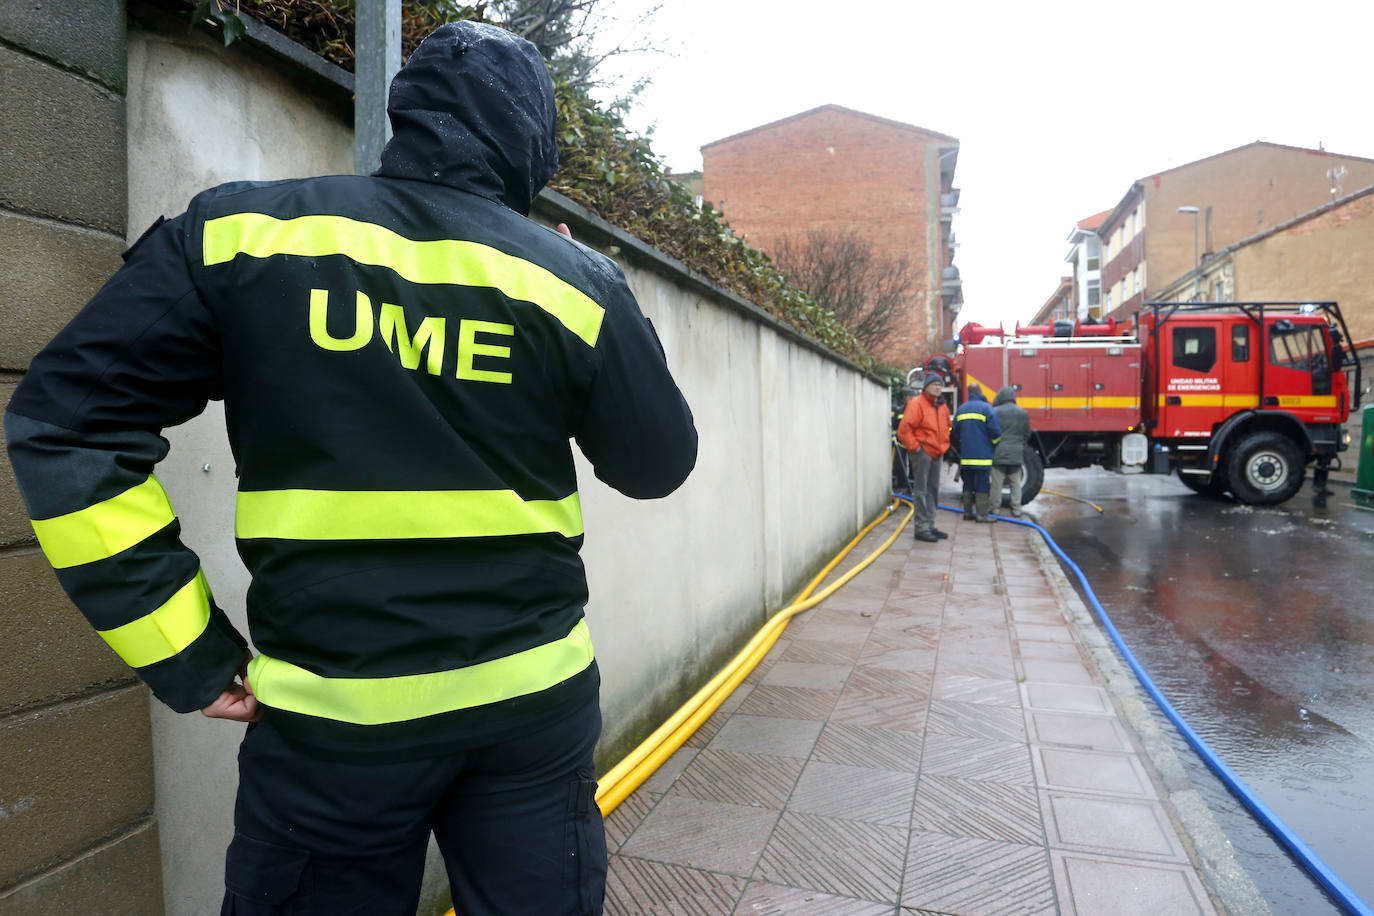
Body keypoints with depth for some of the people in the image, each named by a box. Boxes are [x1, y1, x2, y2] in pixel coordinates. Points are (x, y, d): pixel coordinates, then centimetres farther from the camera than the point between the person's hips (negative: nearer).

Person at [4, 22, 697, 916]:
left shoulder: (240, 230, -3)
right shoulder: (576, 280, -4)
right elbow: (659, 464, 5)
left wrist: (187, 656, -4)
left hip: (330, 711, 0)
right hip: (532, 701, 1)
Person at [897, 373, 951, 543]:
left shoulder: (942, 407, 15)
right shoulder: (916, 404, -12)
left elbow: (946, 428, 30)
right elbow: (904, 430, -18)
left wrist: (944, 445, 17)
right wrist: (915, 446, -16)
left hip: (936, 453, 9)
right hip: (922, 453, -9)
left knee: (933, 490, 13)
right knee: (921, 491, -6)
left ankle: (930, 525, 22)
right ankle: (921, 528, -3)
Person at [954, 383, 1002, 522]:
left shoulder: (961, 409, 9)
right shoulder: (986, 408, -8)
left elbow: (956, 430, 13)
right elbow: (995, 431, -11)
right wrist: (995, 444, 7)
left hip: (965, 455, 5)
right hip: (982, 455, -5)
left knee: (968, 485, 11)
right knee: (982, 485, -2)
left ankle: (967, 512, 13)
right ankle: (982, 514, -3)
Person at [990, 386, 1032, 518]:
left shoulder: (995, 412, -8)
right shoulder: (1023, 413, 6)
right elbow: (1027, 435, 13)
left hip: (998, 454, -4)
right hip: (1016, 455, 4)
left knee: (996, 483, 2)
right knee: (1016, 483, 10)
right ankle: (1016, 510, 12)